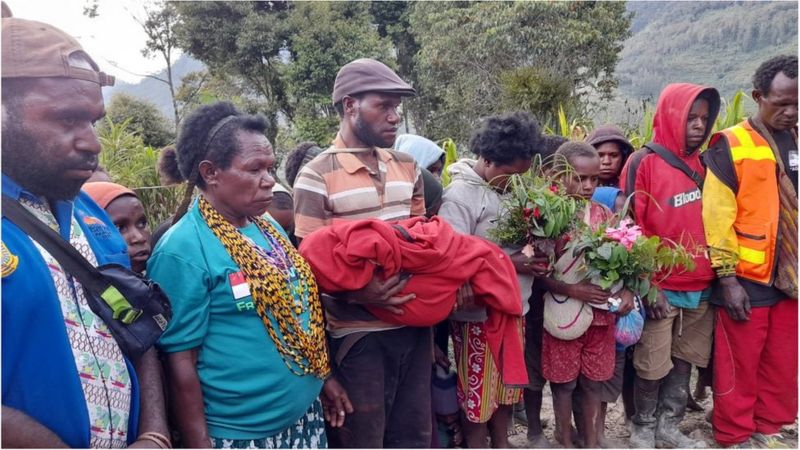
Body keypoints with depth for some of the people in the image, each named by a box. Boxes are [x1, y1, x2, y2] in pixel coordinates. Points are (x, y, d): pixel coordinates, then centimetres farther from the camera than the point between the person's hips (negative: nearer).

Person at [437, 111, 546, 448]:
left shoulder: (510, 188, 6)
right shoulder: (460, 195, -17)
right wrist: (508, 263, -22)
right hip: (478, 313, -7)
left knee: (507, 383, 21)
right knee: (477, 388, 9)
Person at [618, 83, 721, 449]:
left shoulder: (702, 163, 9)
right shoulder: (643, 163, -10)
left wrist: (716, 275, 10)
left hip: (700, 287, 6)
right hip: (661, 288, -6)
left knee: (684, 361, 15)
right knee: (652, 367, 5)